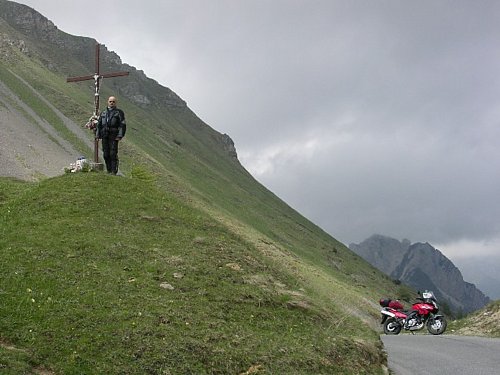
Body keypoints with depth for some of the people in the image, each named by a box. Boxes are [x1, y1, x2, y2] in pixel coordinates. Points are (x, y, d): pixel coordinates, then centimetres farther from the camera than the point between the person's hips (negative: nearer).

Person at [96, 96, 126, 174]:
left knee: (113, 154, -10)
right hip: (104, 137, 5)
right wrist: (98, 135, 8)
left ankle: (114, 171, -8)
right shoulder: (103, 113, 18)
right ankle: (108, 171, 11)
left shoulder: (119, 112, 4)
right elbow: (99, 125, 19)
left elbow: (122, 125, -4)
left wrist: (120, 136, -13)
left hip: (113, 137, -5)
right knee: (106, 154, 4)